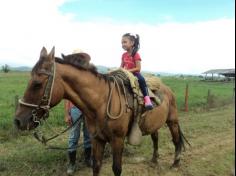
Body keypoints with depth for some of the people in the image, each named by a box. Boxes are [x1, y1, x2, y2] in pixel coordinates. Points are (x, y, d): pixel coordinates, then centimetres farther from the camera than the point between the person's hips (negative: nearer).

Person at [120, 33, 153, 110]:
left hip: (135, 73, -6)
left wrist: (128, 70, -22)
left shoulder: (136, 55, -11)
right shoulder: (124, 55, 6)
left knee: (141, 79, -35)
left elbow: (138, 68, -16)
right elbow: (121, 66, 15)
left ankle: (146, 98, -32)